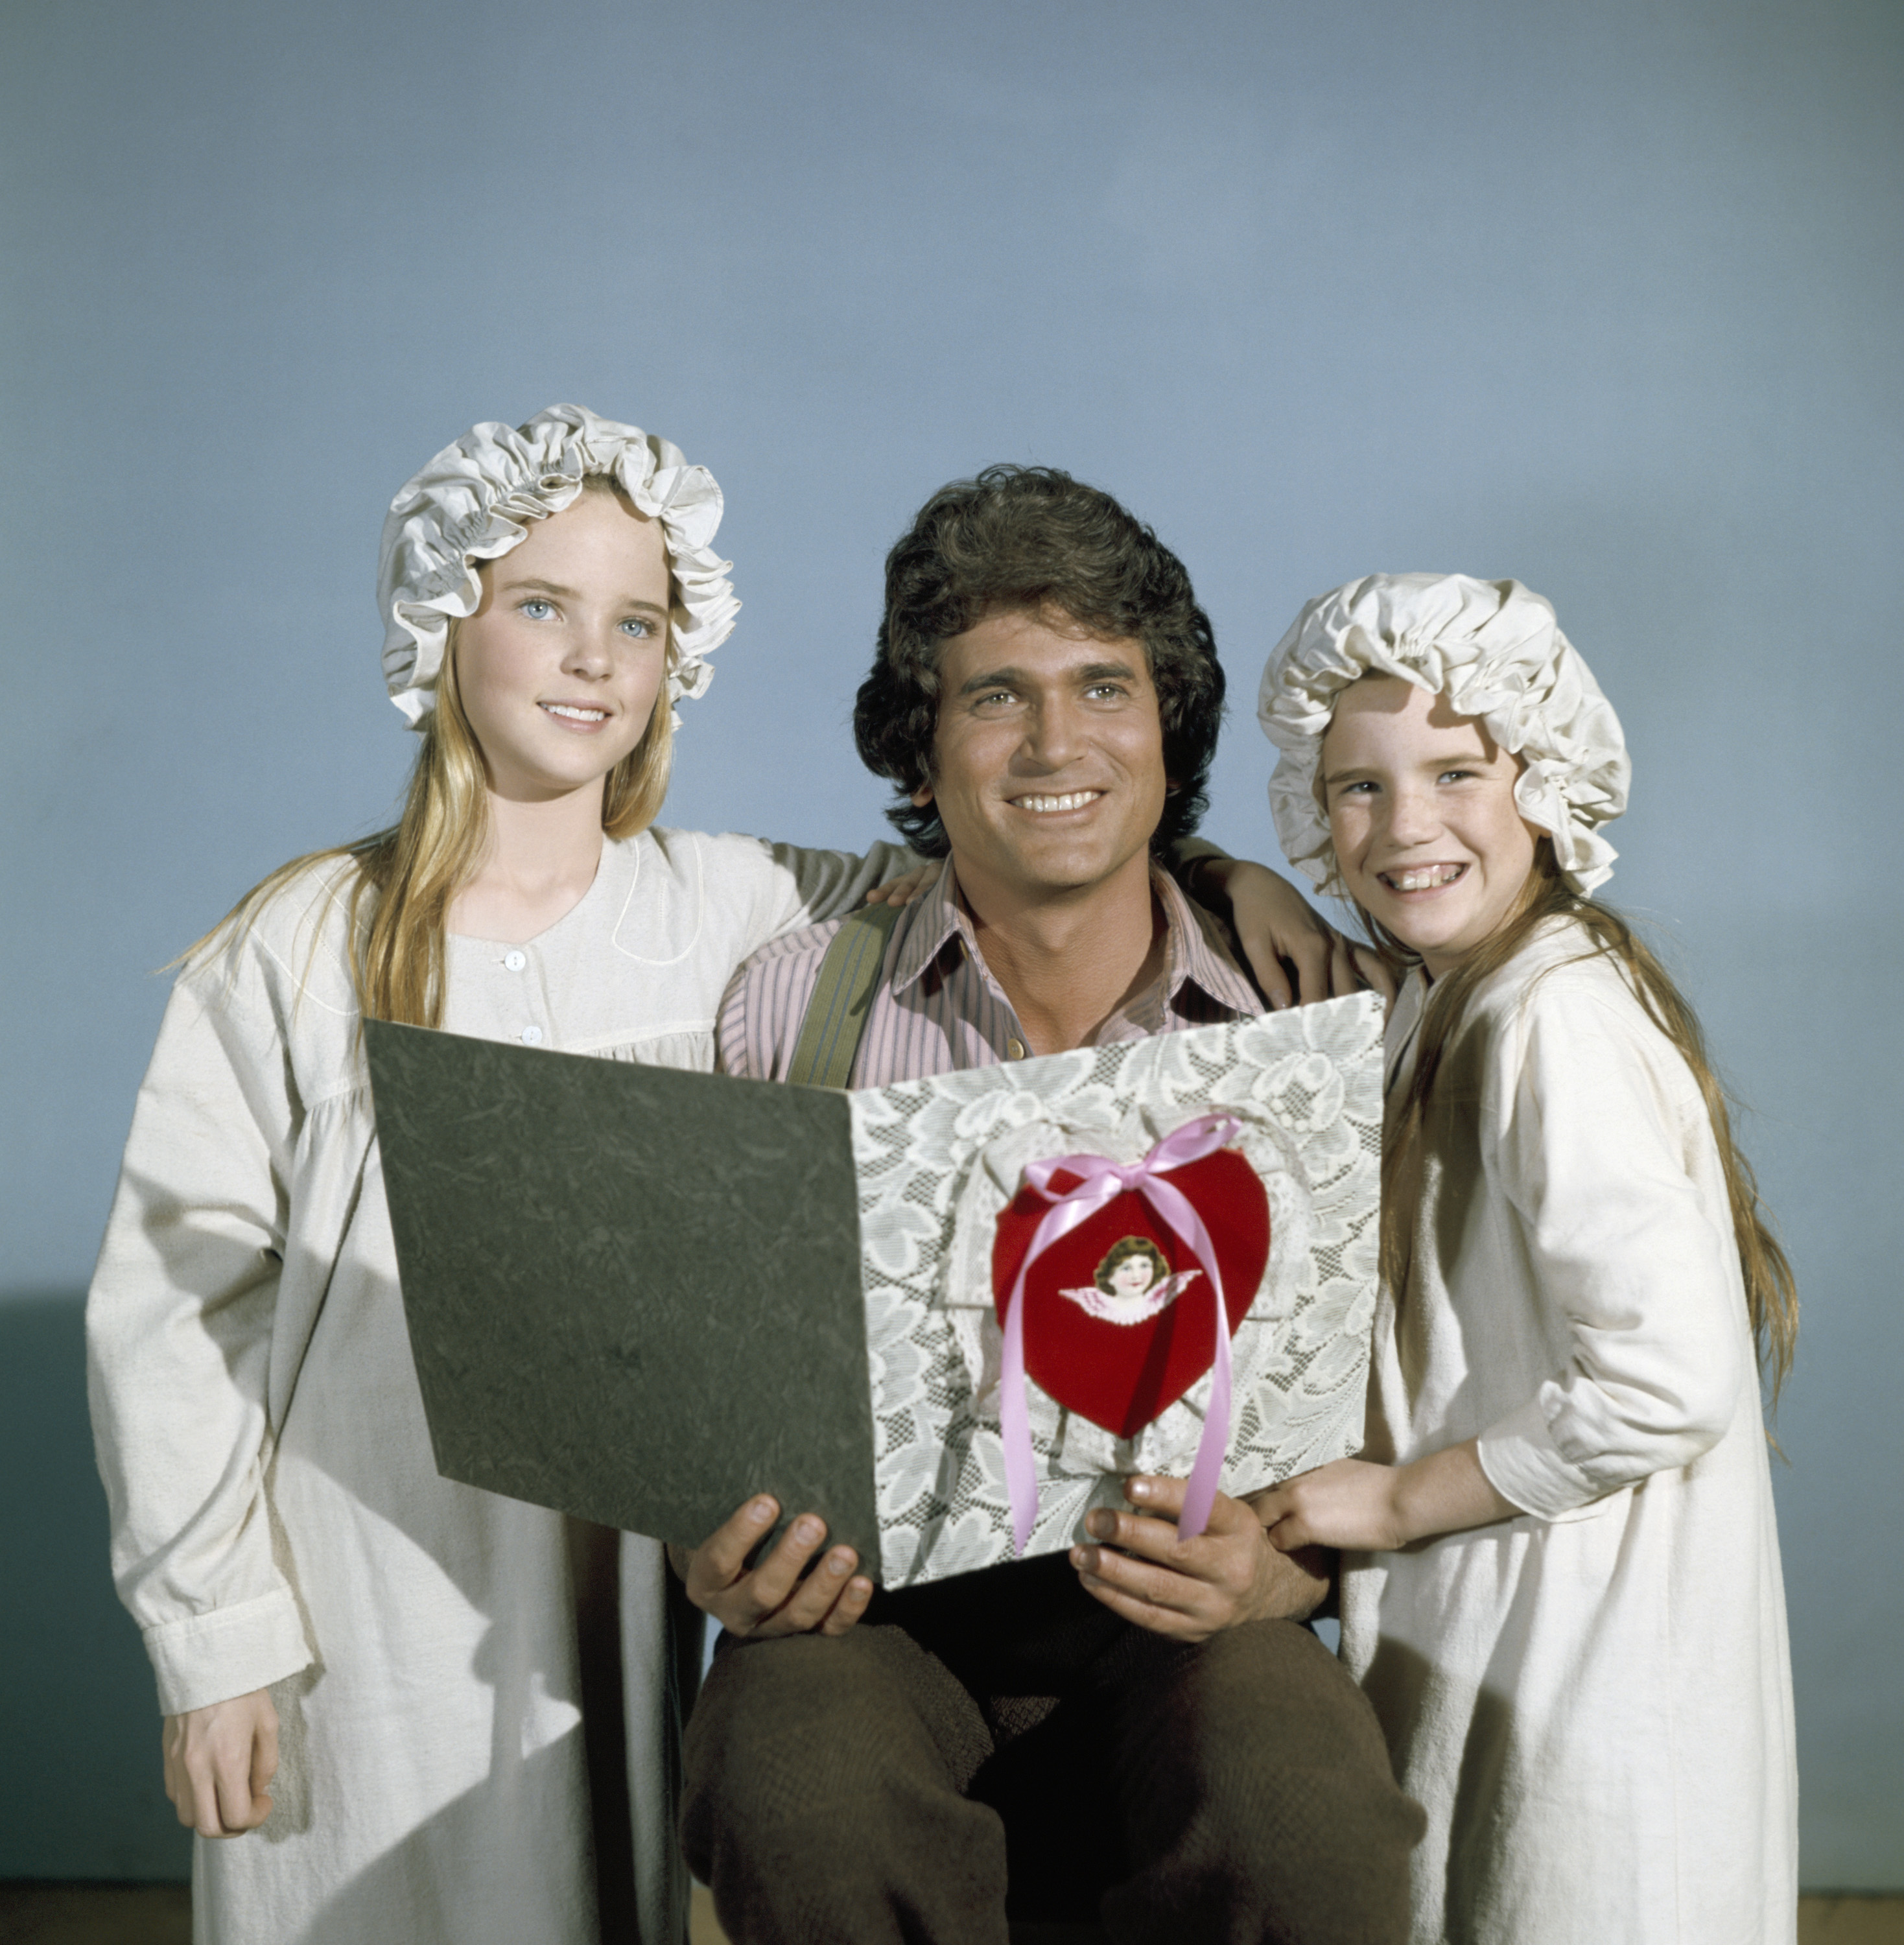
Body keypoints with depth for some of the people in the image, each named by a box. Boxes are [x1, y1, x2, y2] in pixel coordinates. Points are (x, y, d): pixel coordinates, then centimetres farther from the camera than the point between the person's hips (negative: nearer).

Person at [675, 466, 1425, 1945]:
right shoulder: (791, 1007, 4)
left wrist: (1280, 1570, -16)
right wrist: (722, 1562, -13)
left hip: (1180, 1622, 0)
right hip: (875, 1607, 0)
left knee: (1310, 1824, -32)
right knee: (801, 1802, -33)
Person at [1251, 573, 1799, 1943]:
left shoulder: (1554, 1019, -21)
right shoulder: (1450, 1009, 9)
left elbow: (1669, 1380, -26)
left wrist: (1400, 1500, -17)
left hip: (1577, 1665, -9)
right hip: (1492, 1638, 9)